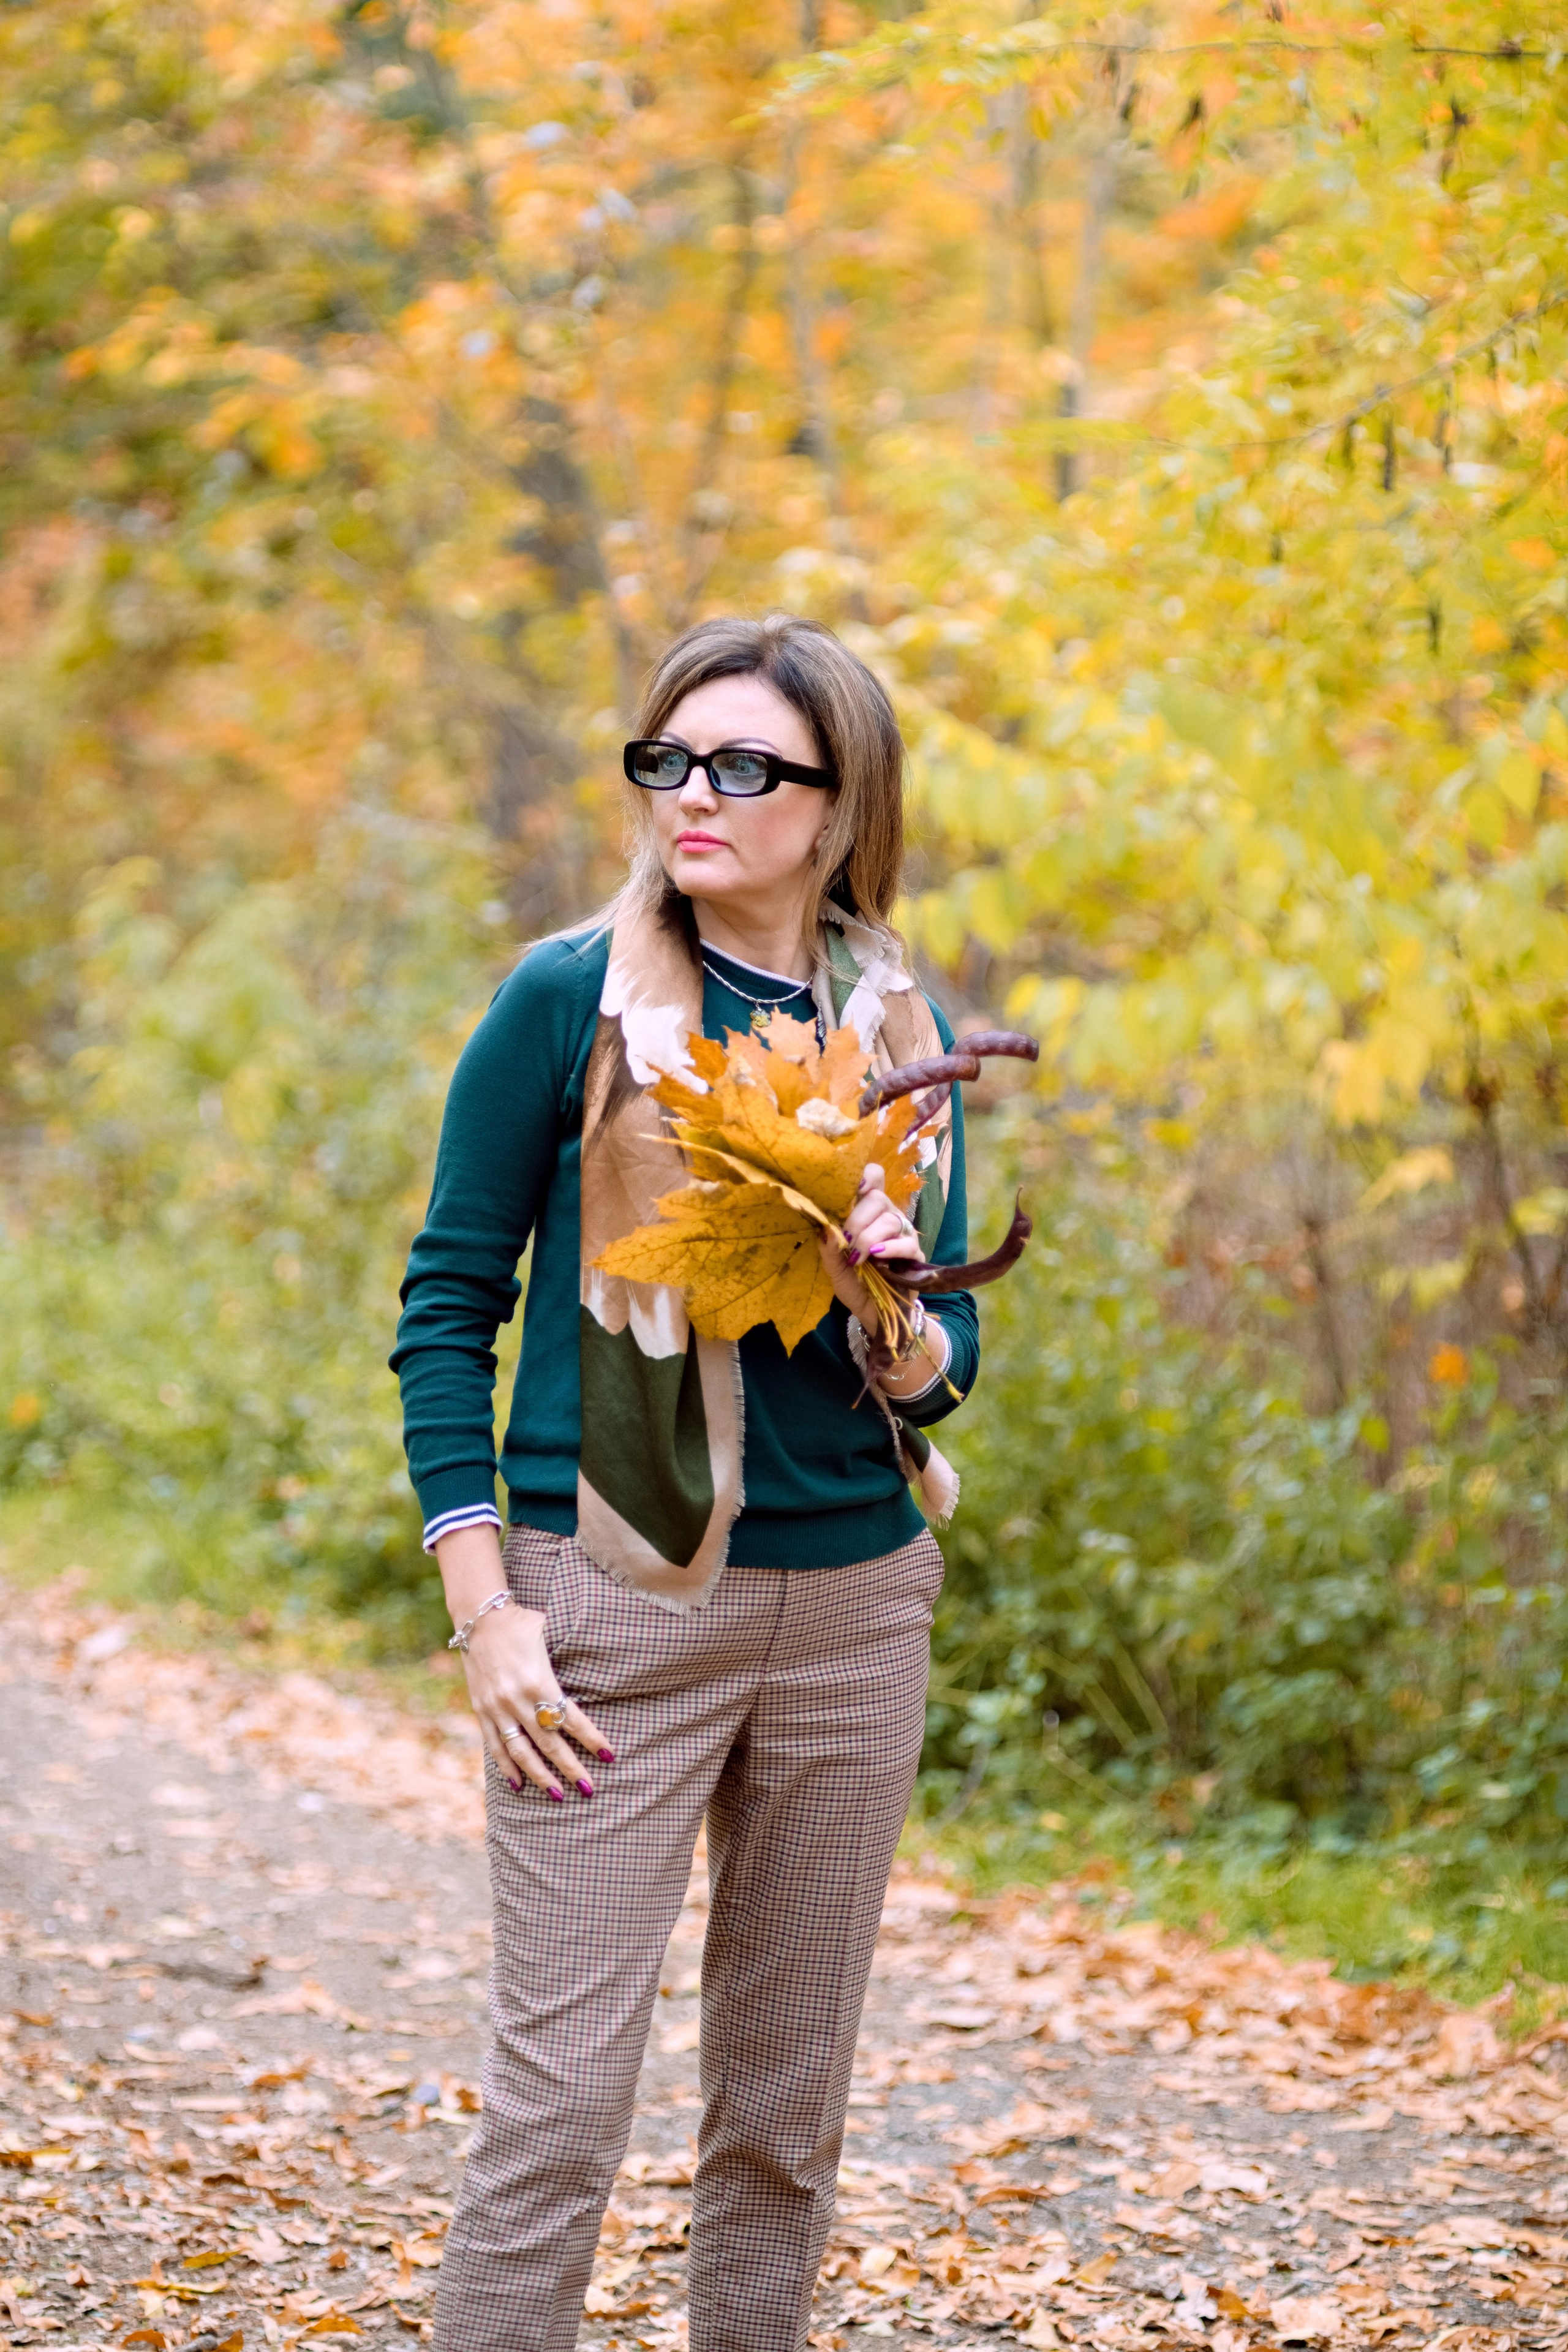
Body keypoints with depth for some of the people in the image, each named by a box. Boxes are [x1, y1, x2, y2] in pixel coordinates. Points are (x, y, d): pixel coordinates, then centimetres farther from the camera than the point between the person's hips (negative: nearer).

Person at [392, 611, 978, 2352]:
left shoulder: (898, 1030, 7)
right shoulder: (570, 1000, -4)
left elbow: (942, 1362, 12)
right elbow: (448, 1306, -2)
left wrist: (904, 1315, -12)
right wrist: (484, 1607, -10)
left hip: (856, 1602, 4)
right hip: (617, 1599, -4)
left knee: (788, 2098, 11)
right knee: (561, 2090, -7)